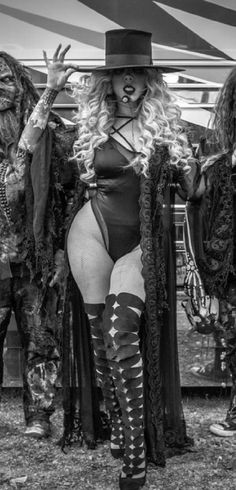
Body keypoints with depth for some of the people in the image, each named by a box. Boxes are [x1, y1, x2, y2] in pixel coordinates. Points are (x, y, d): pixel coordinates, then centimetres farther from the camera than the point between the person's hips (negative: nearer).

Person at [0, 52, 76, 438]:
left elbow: (68, 194, 3)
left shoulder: (49, 133, 3)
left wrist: (61, 249, -1)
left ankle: (39, 415, 17)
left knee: (40, 333, 5)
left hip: (38, 256, 0)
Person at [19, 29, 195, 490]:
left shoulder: (165, 127, 5)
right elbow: (27, 148, 1)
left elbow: (190, 188, 11)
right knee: (100, 336, 4)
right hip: (92, 231, 1)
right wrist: (50, 91, -5)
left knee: (122, 331, -16)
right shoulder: (91, 127, 3)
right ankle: (117, 424, 23)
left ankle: (135, 447, -9)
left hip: (141, 244, -1)